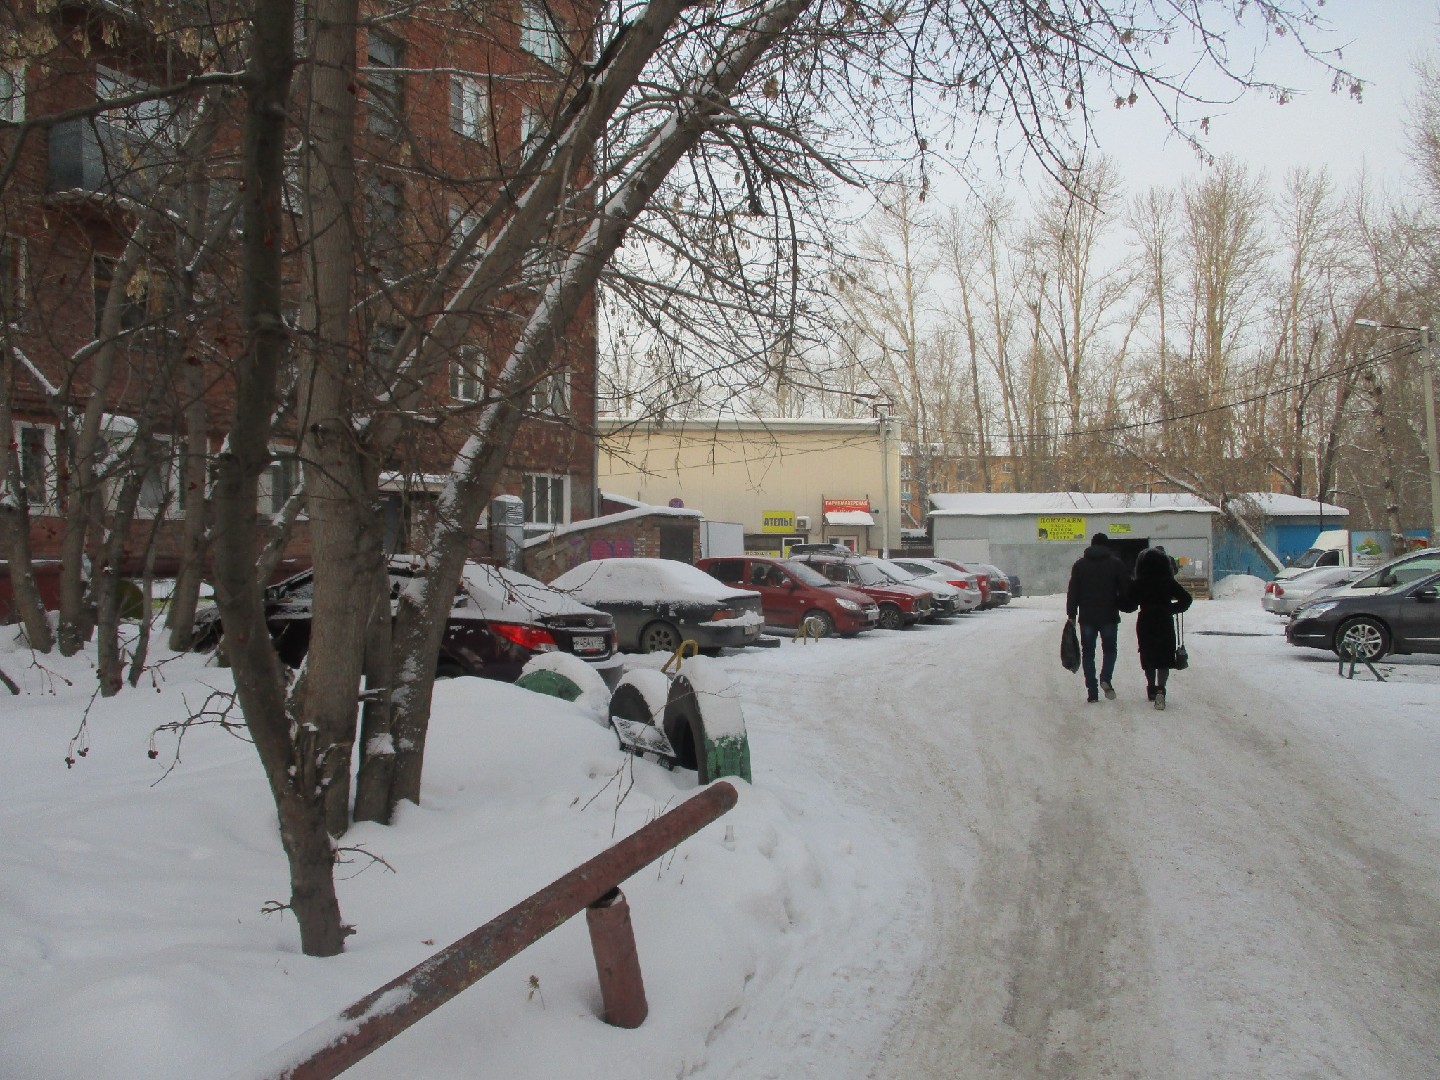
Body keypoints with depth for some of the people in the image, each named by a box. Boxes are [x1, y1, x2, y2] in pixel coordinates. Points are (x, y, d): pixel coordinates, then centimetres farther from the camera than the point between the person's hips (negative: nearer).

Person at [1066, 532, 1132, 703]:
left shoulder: (1080, 564, 5)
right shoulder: (1116, 563, 1)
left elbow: (1072, 592, 2)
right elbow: (1126, 589, -1)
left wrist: (1071, 615, 4)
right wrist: (1127, 605, 17)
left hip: (1087, 617, 1)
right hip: (1109, 616, -1)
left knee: (1088, 652, 6)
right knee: (1109, 649, 14)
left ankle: (1092, 691, 2)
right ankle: (1105, 678, -10)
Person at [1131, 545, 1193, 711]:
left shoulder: (1138, 584, -2)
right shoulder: (1169, 583, -4)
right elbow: (1186, 599, -4)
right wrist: (1172, 609, 7)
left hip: (1145, 623, 2)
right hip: (1165, 623, -2)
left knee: (1148, 658, 16)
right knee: (1164, 659, -3)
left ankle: (1152, 688, 28)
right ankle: (1160, 689, -23)